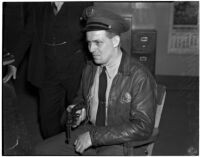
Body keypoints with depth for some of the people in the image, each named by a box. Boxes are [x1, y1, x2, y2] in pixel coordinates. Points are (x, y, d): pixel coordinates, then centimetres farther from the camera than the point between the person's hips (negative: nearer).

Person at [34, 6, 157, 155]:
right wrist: (80, 110, -5)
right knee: (42, 150, -2)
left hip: (118, 143, -6)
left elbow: (143, 127, -21)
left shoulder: (140, 77, -18)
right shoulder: (90, 68, 2)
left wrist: (94, 136, -23)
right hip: (88, 130, 6)